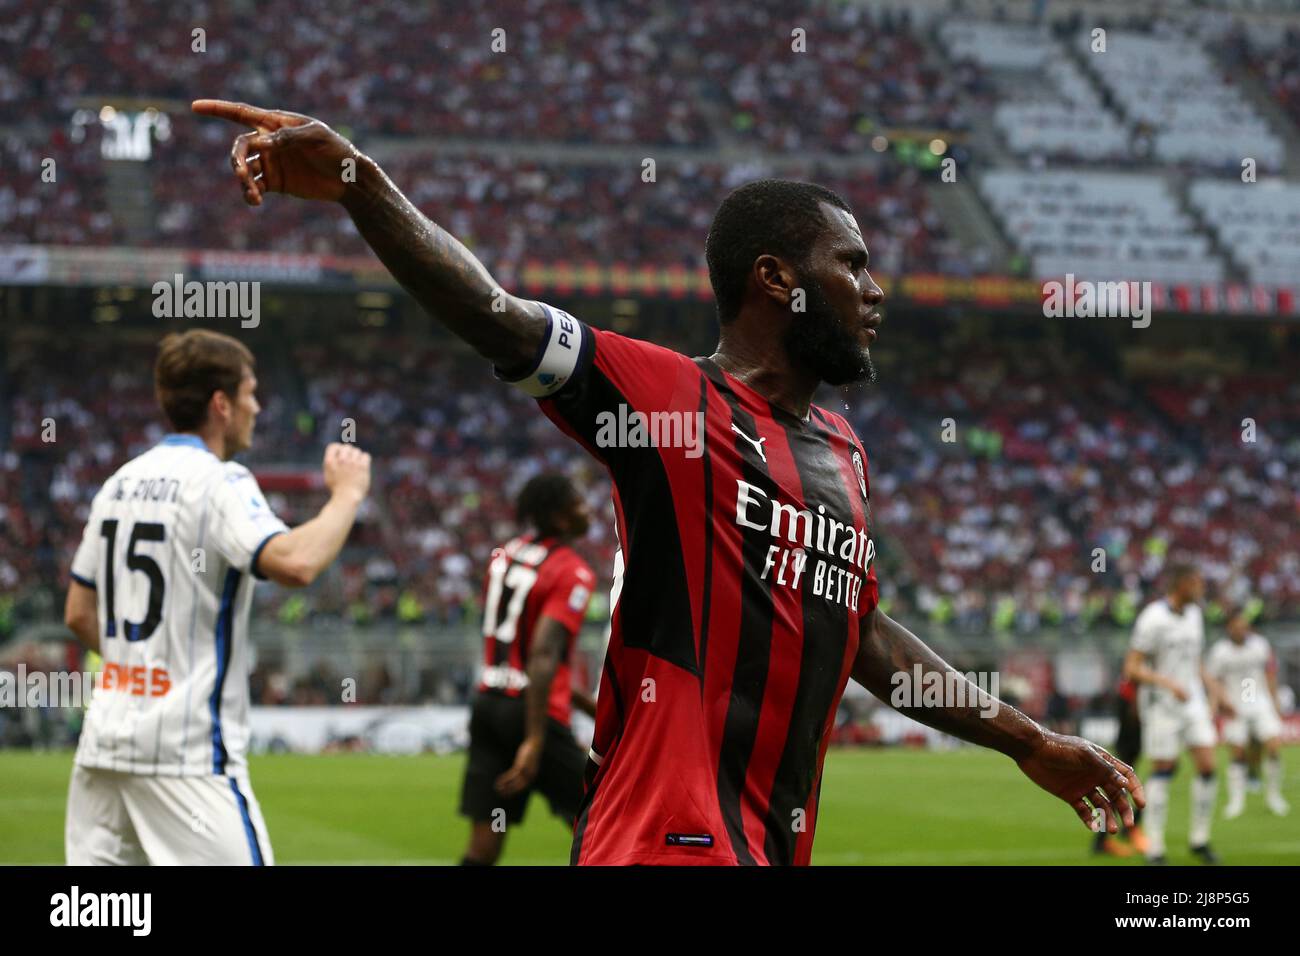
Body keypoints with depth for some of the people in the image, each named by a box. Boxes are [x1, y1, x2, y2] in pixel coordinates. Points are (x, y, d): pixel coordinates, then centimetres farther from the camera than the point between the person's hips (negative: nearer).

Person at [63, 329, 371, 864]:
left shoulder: (121, 481, 14)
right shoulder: (217, 480, -9)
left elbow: (78, 615, 18)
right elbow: (295, 564, -26)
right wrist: (346, 494, -12)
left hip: (104, 740, 8)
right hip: (185, 753, -8)